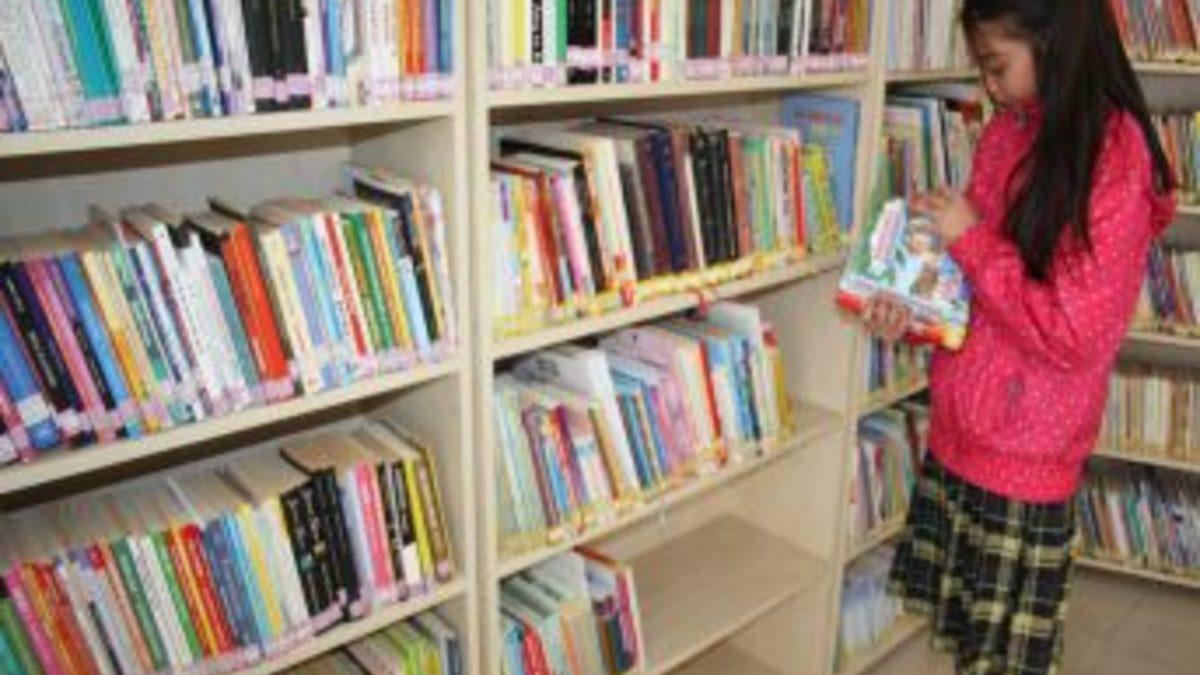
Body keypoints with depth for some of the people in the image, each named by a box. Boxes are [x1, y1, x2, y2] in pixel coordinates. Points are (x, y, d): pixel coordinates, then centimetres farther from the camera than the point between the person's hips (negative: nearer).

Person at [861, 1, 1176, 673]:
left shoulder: (1116, 160, -18)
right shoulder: (1009, 131, 3)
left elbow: (1074, 336, -21)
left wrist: (971, 240, -17)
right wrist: (913, 308, -4)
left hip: (1027, 448, -6)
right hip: (960, 425, 6)